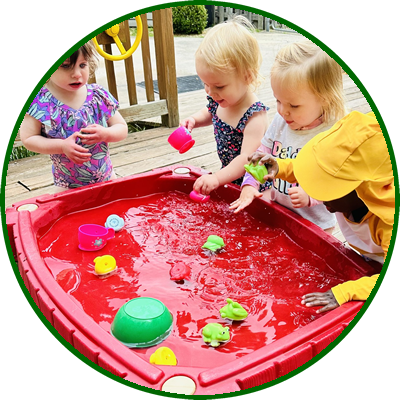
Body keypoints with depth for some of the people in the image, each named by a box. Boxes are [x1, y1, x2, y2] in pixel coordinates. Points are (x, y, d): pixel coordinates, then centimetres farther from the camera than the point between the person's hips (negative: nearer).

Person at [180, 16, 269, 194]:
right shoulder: (218, 100, -6)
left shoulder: (254, 116, -29)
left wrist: (217, 178, -43)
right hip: (228, 173, 7)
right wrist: (193, 120, -2)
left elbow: (247, 159, -35)